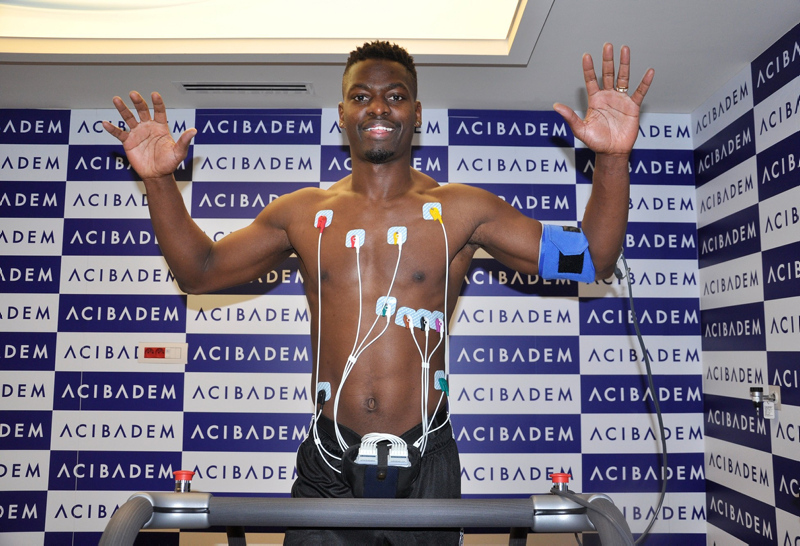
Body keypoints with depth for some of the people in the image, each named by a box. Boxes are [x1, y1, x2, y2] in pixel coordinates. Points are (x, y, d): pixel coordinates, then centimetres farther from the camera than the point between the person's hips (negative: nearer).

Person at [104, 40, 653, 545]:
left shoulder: (461, 210, -2)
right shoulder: (304, 213, 5)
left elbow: (589, 259, -2)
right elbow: (199, 270, 12)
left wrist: (613, 159, -15)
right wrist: (160, 180, 1)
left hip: (425, 461, -1)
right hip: (329, 463, 2)